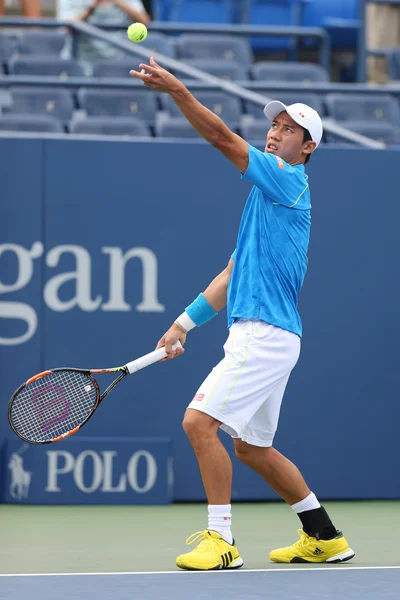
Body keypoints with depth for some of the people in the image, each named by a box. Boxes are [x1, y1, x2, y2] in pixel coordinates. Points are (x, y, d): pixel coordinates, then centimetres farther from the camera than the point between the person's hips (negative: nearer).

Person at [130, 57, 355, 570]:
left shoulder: (289, 181, -6)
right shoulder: (266, 195, 22)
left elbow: (222, 138, -18)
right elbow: (233, 273, 22)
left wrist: (178, 90, -26)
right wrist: (185, 323, 16)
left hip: (265, 333, -10)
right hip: (256, 335, 10)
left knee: (200, 421, -16)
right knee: (252, 447, 17)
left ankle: (221, 541, -11)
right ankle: (324, 538, 25)